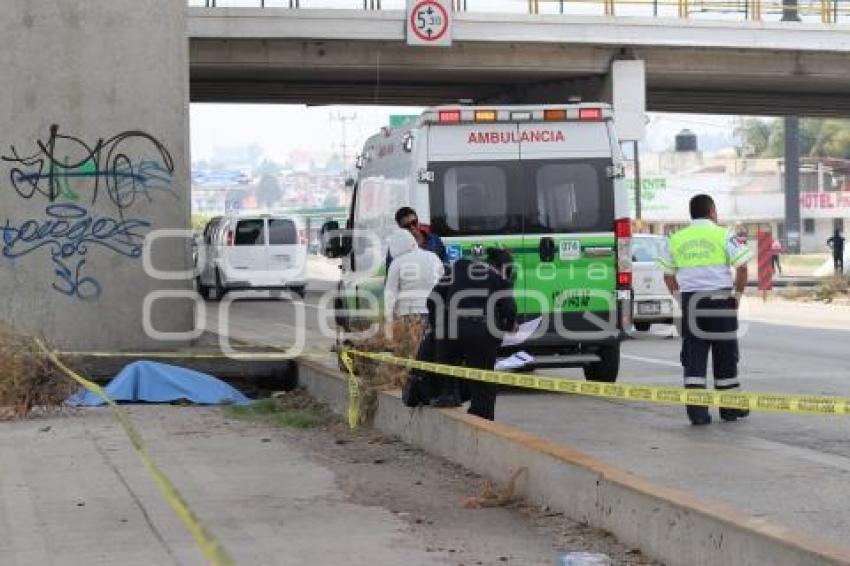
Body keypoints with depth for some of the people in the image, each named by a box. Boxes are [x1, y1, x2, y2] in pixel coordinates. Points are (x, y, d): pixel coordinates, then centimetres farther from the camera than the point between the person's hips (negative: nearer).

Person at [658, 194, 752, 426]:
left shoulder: (676, 239, 9)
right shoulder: (723, 235, -2)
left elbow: (669, 276, 12)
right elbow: (742, 267, -8)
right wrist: (738, 294, 3)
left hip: (690, 301, 2)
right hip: (720, 300, -2)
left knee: (693, 357, 4)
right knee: (725, 355, 11)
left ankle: (697, 411, -4)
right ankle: (730, 408, 20)